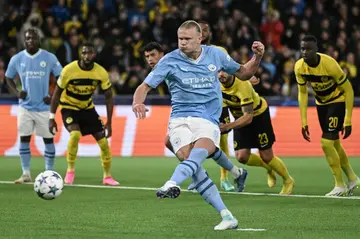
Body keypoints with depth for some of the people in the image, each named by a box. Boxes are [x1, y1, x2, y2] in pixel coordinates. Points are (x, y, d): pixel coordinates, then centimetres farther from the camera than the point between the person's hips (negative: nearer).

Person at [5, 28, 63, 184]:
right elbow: (9, 78, 13)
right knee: (24, 138, 0)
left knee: (48, 139, 3)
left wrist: (53, 95, -10)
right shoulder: (17, 59, 0)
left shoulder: (49, 58, -6)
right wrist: (16, 92, -4)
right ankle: (26, 174, 8)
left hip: (44, 107, -2)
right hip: (25, 106, 2)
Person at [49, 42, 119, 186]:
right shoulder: (69, 70, -23)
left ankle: (107, 176, 15)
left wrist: (109, 123, -9)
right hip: (69, 107, -3)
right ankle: (70, 171, -11)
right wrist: (52, 118, -14)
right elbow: (57, 93, -12)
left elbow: (109, 97, -5)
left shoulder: (101, 73, -16)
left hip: (88, 108, 3)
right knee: (75, 134, -30)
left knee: (103, 140, -3)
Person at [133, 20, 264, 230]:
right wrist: (138, 102, -24)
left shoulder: (215, 54, 6)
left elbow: (243, 73, 19)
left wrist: (257, 57, 0)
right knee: (188, 158, -24)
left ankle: (172, 185, -60)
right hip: (179, 119, 0)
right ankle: (227, 216, -22)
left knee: (198, 153, -32)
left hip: (207, 120, 0)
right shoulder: (170, 60, 0)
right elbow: (145, 86, -2)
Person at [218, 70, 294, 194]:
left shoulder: (243, 85, -37)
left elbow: (248, 117, -39)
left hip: (259, 115, -5)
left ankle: (288, 181, 25)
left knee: (266, 156, -3)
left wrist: (228, 126, -48)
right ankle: (268, 168, 24)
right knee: (241, 157, -7)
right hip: (240, 117, 5)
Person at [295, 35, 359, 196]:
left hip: (338, 102, -6)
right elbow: (302, 93, -1)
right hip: (321, 103, 6)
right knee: (334, 144, 14)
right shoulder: (299, 67, -15)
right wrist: (304, 122, -3)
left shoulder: (329, 64, -30)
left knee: (326, 142, -16)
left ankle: (340, 186, -2)